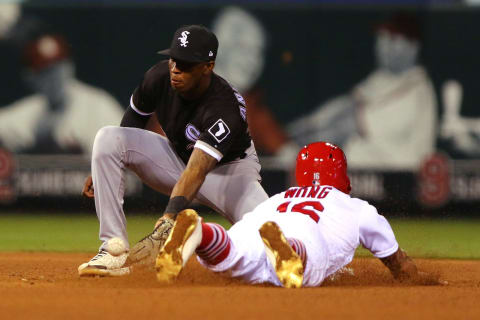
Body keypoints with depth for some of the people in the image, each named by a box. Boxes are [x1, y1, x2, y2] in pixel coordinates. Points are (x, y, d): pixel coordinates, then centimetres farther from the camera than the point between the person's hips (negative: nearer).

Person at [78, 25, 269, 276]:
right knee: (107, 138, -20)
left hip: (229, 169, -5)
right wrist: (103, 166, 6)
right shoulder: (159, 77, -18)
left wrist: (167, 221, -59)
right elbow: (133, 119, 4)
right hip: (175, 157, 5)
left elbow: (196, 172, -47)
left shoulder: (225, 110, -35)